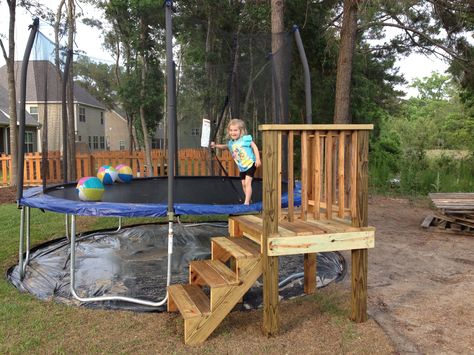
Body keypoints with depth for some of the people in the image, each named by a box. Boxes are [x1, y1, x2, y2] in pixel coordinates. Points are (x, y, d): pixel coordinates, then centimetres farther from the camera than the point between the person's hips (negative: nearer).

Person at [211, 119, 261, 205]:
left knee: (247, 182, -15)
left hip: (250, 164, -7)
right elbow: (224, 146, 24)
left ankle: (246, 202, -14)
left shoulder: (246, 138, -13)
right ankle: (248, 200, 26)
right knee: (243, 184, 10)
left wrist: (258, 159, -20)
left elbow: (255, 147, -12)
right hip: (242, 168, 7)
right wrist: (215, 145, 8)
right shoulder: (231, 143, 5)